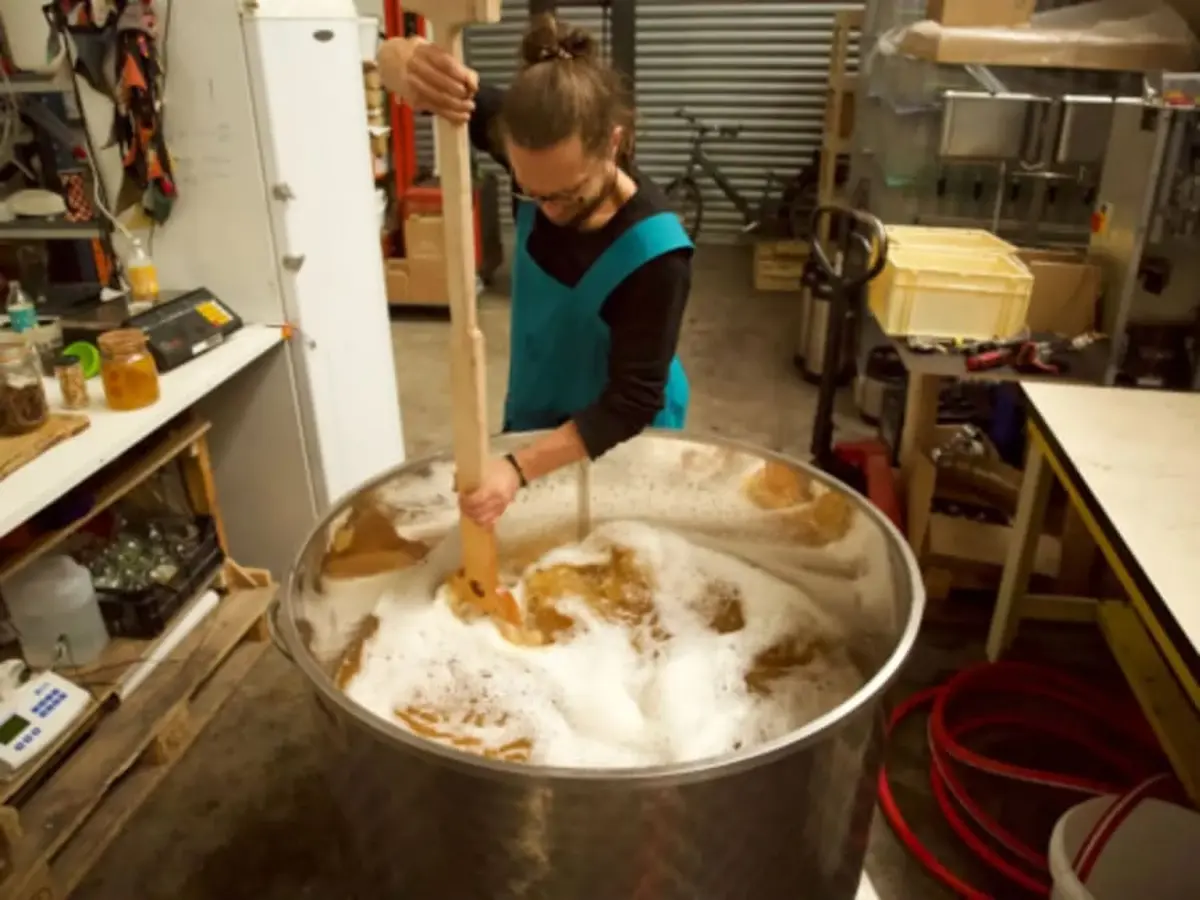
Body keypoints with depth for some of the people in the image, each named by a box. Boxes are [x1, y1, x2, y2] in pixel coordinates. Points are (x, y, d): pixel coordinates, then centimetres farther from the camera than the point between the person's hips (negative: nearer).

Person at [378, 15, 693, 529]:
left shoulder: (654, 252, -33)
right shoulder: (541, 159, -20)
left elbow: (631, 403, -29)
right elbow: (392, 56, -16)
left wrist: (518, 468, -41)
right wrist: (409, 66, -42)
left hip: (622, 443, -4)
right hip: (533, 416, 5)